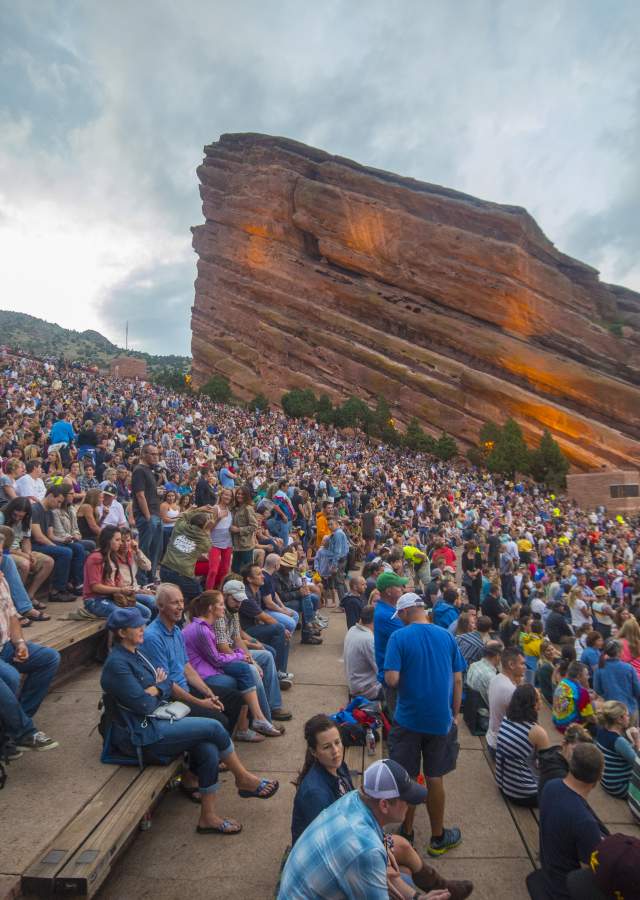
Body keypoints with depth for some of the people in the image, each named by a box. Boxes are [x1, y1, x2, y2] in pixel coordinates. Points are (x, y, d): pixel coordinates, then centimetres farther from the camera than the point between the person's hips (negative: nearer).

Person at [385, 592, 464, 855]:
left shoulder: (399, 637, -14)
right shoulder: (446, 636, -3)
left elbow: (392, 680, -21)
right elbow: (458, 680, 1)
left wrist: (387, 676, 3)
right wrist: (455, 715, 12)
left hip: (408, 718, -3)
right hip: (441, 719, 3)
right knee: (435, 778, 17)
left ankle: (406, 834, 30)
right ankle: (438, 838, 32)